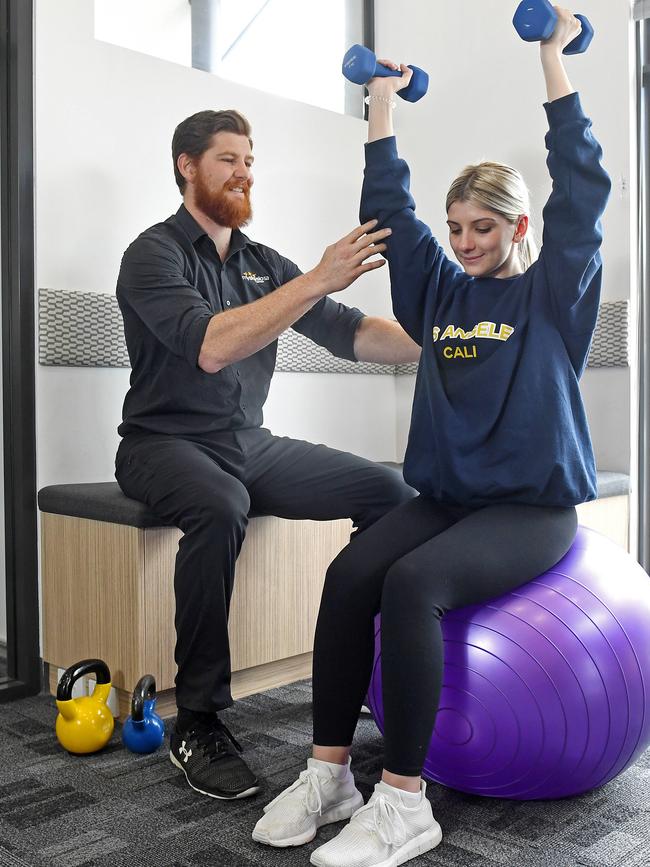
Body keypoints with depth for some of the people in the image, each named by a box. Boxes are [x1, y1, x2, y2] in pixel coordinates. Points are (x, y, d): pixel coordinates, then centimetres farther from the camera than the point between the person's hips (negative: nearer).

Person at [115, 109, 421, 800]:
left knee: (389, 491, -11)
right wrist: (316, 281, -28)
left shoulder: (263, 264, 12)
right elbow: (210, 346, -25)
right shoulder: (154, 254, -7)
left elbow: (351, 333, 4)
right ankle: (198, 725, -24)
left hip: (250, 444, 6)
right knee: (220, 507, -39)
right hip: (167, 445, -6)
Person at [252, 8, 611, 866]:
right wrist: (382, 106, 17)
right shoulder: (443, 290, 15)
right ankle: (329, 774, -13)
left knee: (413, 584, -31)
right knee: (349, 573, -23)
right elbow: (390, 210, 17)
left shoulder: (554, 291, 3)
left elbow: (582, 188, -7)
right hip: (443, 495, 5)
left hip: (532, 507, -4)